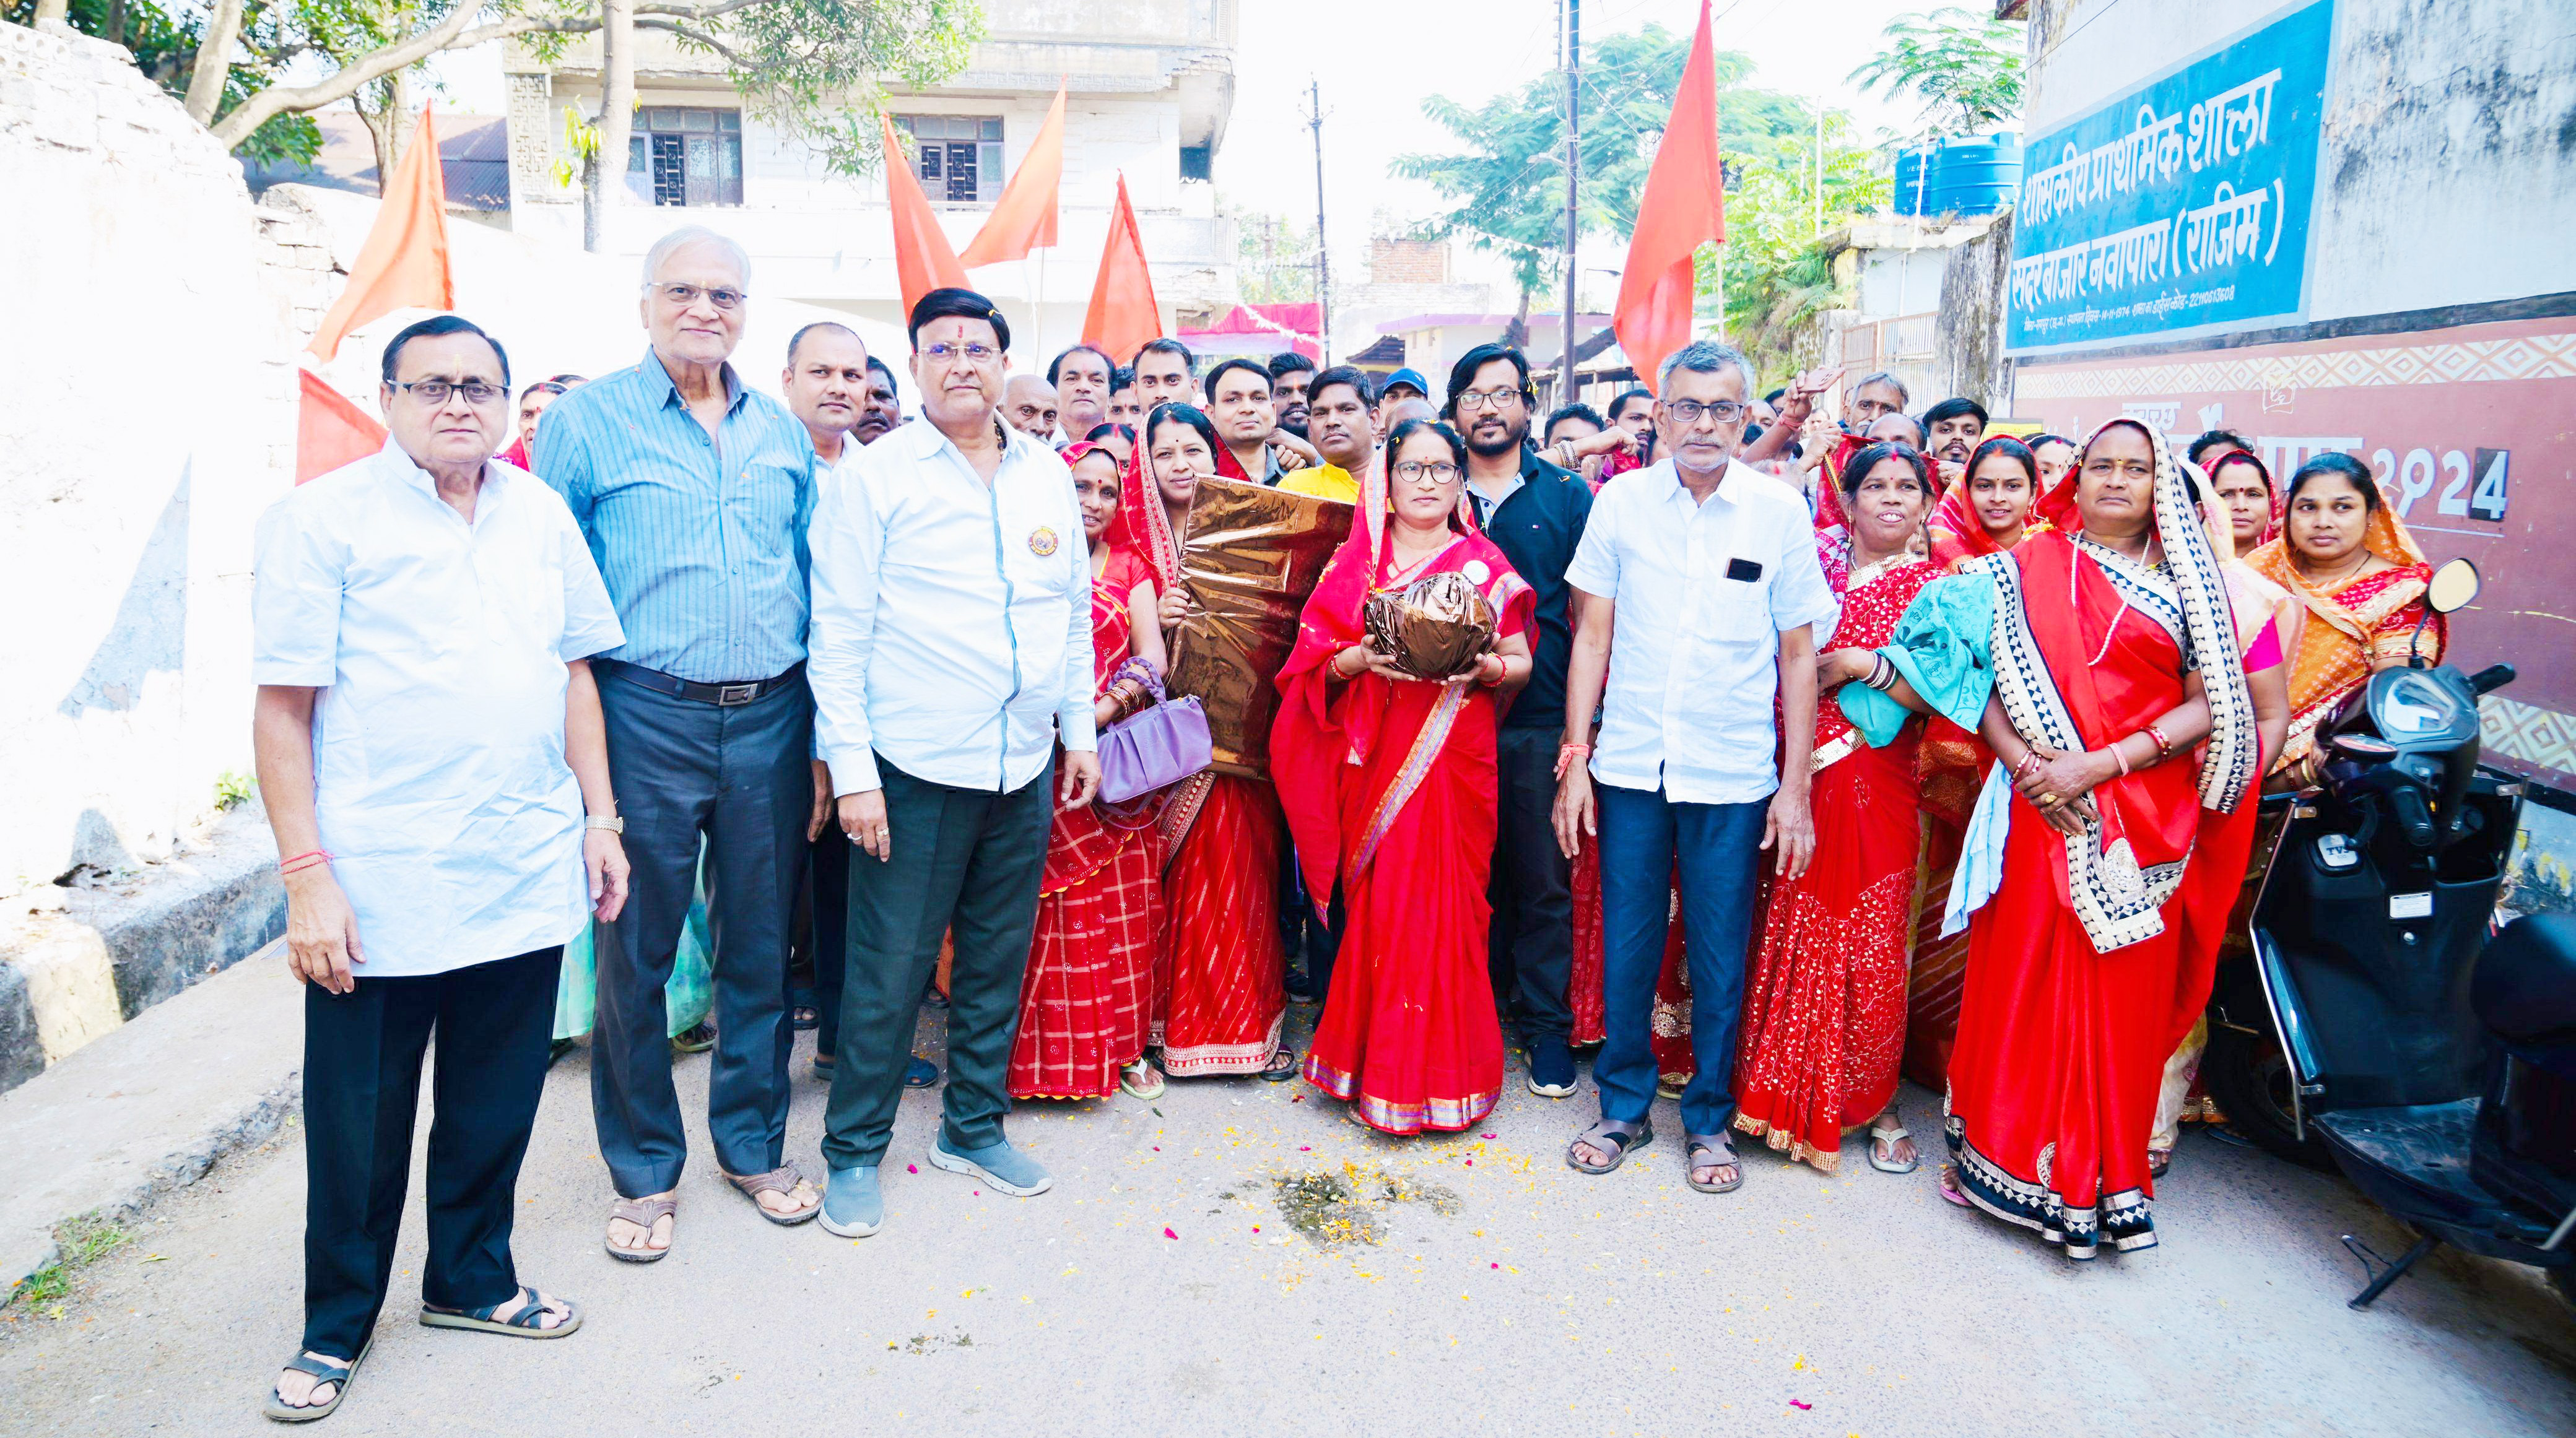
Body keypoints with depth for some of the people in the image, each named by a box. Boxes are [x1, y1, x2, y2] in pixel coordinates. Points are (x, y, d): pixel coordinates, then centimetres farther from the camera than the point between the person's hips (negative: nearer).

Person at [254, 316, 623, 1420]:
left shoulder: (541, 514, 9)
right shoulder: (321, 518, -4)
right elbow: (282, 708, -7)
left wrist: (599, 816, 9)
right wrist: (306, 874, -12)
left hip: (527, 877, 4)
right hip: (378, 890, -4)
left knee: (496, 1104, 16)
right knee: (359, 1123, 9)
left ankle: (470, 1279, 36)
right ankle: (337, 1325, 30)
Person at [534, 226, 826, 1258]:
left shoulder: (781, 432, 11)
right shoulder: (586, 420, 1)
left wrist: (825, 738, 9)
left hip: (771, 717, 3)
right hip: (647, 717, -3)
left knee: (761, 942, 11)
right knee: (636, 949, 5)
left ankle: (754, 1145, 29)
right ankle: (645, 1169, 23)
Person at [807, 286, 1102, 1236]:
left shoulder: (1048, 475, 10)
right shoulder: (872, 478, -4)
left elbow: (1076, 612, 16)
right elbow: (838, 633, -7)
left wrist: (1080, 730, 12)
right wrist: (851, 770, -11)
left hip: (1025, 767, 5)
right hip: (914, 770, -4)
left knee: (999, 960, 14)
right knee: (889, 969, 2)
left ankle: (975, 1128, 32)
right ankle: (855, 1151, 21)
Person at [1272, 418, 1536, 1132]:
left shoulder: (1486, 564, 8)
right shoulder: (1356, 561, 10)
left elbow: (1522, 663, 6)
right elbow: (1318, 658, 4)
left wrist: (1487, 666, -15)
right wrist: (1362, 658, -15)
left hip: (1456, 759, -1)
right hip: (1372, 758, 1)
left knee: (1444, 904, -2)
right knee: (1379, 905, 2)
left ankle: (1440, 1071, 11)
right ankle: (1379, 1068, 16)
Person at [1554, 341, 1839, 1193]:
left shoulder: (1780, 512, -2)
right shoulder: (1621, 502, 0)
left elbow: (1798, 654, 1)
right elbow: (1593, 635, 4)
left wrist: (1795, 787, -2)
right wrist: (1575, 760, -1)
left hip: (1735, 776, -1)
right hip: (1629, 768, 1)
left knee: (1720, 956, 9)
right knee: (1625, 946, 10)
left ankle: (1709, 1120, 28)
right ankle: (1624, 1106, 29)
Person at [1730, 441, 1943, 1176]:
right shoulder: (1813, 556, 9)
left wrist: (1860, 663, -15)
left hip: (1875, 787, -1)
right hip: (1792, 775, 2)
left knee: (1872, 948, 1)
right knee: (1790, 935, 6)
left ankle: (1873, 1101, 21)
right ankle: (1787, 1090, 22)